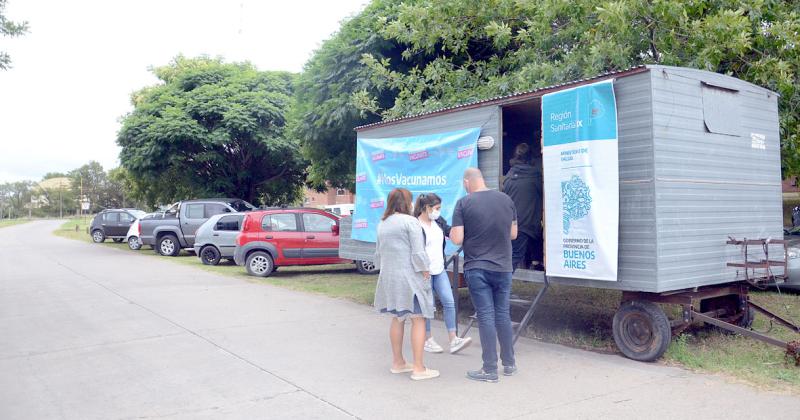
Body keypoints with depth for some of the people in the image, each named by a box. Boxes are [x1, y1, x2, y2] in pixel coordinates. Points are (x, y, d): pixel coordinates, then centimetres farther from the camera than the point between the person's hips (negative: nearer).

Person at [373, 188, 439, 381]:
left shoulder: (382, 224, 13)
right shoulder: (410, 221, -10)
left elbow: (378, 252, 19)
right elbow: (418, 252, -14)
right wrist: (426, 272, -6)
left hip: (388, 277, 8)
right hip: (409, 277, -8)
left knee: (397, 319, 16)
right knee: (418, 320, -2)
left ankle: (398, 362, 23)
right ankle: (418, 368, -2)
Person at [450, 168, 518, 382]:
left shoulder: (464, 203, -10)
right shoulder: (506, 200, 3)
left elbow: (457, 239, -13)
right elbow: (513, 234, 10)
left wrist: (452, 232, 8)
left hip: (477, 268, -4)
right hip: (503, 267, 4)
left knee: (486, 317, 0)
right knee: (503, 314, 14)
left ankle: (490, 369, 7)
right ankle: (509, 364, 23)